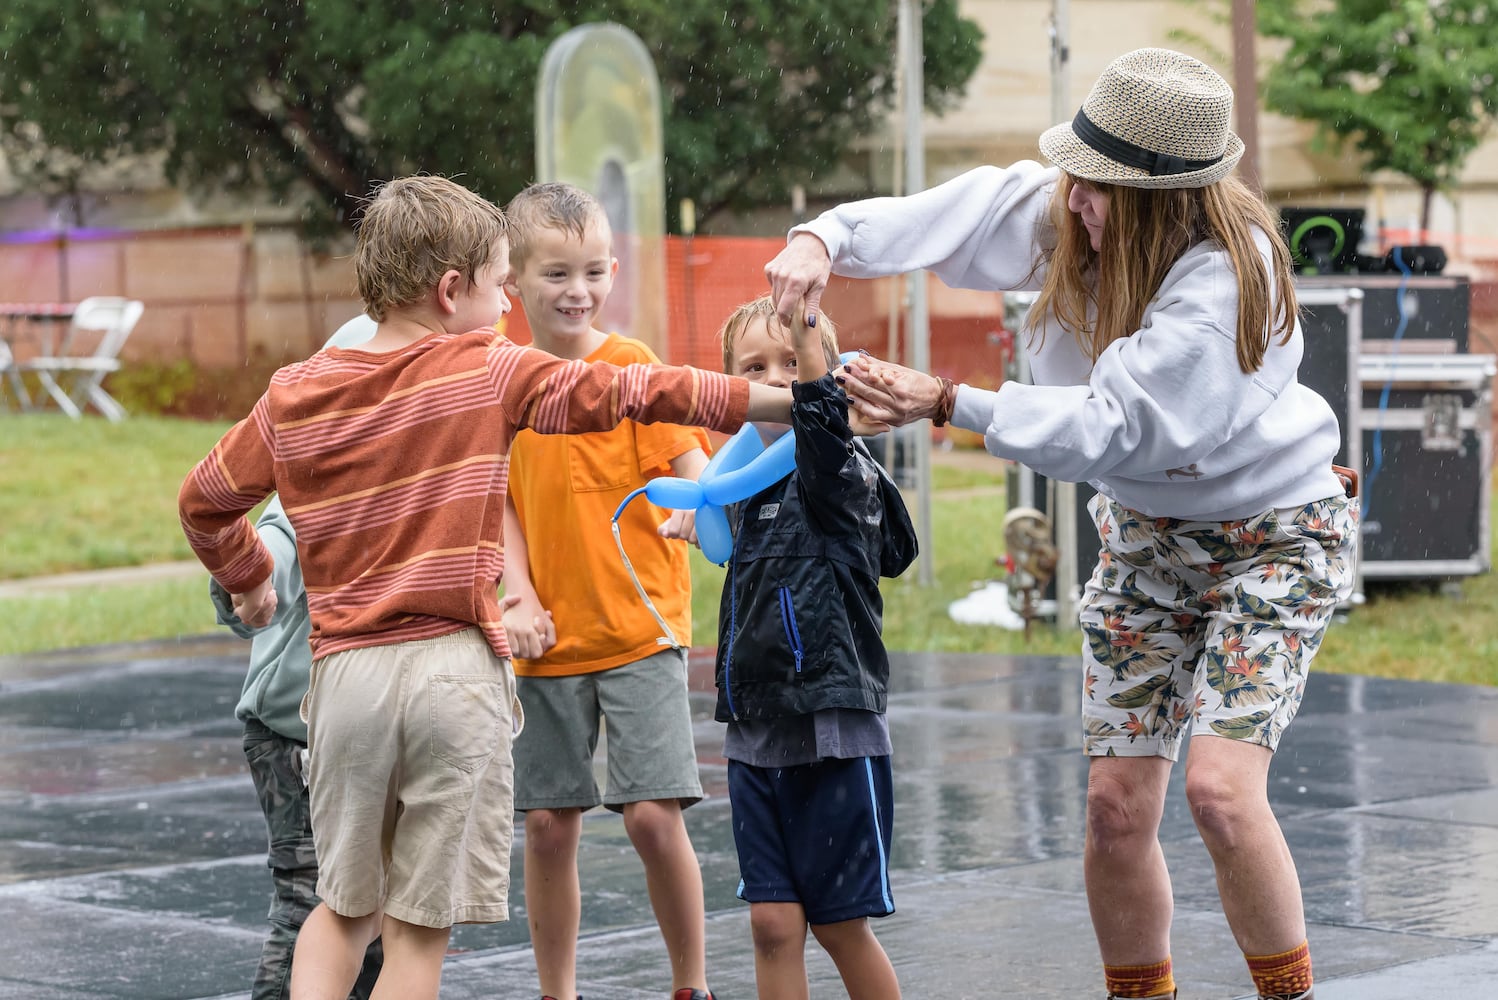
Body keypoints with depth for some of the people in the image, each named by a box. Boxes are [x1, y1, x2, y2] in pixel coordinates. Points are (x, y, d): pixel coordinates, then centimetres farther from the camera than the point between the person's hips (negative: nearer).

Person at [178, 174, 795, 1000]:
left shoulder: (293, 396, 6)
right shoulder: (489, 372, -4)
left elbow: (203, 500, 16)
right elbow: (634, 394, -3)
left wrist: (247, 578, 35)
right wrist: (787, 399, 1)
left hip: (345, 672, 3)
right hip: (454, 666, -3)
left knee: (346, 909, 19)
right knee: (421, 928, 2)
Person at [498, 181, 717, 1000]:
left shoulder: (634, 366, -8)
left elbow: (694, 467, -12)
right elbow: (500, 498, 9)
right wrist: (520, 596, -4)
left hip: (640, 627, -3)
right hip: (548, 636, 4)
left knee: (653, 813, -10)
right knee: (548, 824, 6)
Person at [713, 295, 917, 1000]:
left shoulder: (843, 470, -10)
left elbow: (823, 428, -35)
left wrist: (803, 316, -46)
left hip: (833, 735, -6)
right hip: (755, 736, 6)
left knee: (841, 924, 2)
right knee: (773, 921, 4)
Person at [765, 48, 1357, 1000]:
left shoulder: (1224, 275, -31)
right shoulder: (1060, 208, -12)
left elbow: (1112, 425, -33)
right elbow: (932, 219, -7)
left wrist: (947, 404, -35)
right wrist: (824, 237, -27)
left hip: (1271, 532, -6)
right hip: (1146, 527, 6)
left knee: (1221, 787, -20)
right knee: (1117, 802, -1)